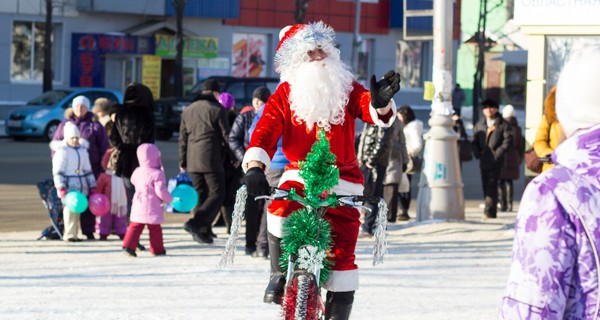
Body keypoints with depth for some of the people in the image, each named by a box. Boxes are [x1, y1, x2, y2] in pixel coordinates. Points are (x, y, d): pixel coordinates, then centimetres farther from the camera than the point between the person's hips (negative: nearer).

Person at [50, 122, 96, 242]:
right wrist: (61, 187, -18)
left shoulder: (83, 149, 14)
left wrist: (92, 187, 17)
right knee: (70, 208, -13)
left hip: (81, 186, 6)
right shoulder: (62, 151, -5)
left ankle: (74, 233, 7)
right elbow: (57, 171, -10)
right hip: (68, 186, -6)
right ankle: (69, 234, -12)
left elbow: (88, 169, 19)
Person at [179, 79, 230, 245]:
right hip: (212, 159, -6)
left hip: (193, 161, 6)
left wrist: (182, 162, 21)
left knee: (200, 195, 11)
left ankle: (203, 231, 8)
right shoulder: (217, 109, -4)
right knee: (217, 194, -2)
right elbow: (226, 135, -4)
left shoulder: (188, 110, 14)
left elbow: (183, 138, 16)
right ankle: (195, 223, -18)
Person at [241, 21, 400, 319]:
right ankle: (279, 275, -7)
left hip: (342, 180, 1)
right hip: (299, 174, -1)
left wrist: (381, 103, -39)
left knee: (342, 251, -4)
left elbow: (370, 111, -13)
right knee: (280, 212, -31)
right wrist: (255, 166, -30)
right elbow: (266, 130, -12)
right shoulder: (285, 94, -1)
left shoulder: (347, 88, 3)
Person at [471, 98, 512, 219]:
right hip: (483, 160, 6)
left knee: (492, 185, -12)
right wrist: (476, 152, -1)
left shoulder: (503, 124, -2)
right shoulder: (479, 124, 14)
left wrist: (498, 153, -15)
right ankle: (490, 212, 16)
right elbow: (474, 140, 15)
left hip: (496, 161, -6)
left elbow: (508, 140, -8)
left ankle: (489, 211, -15)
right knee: (485, 186, 8)